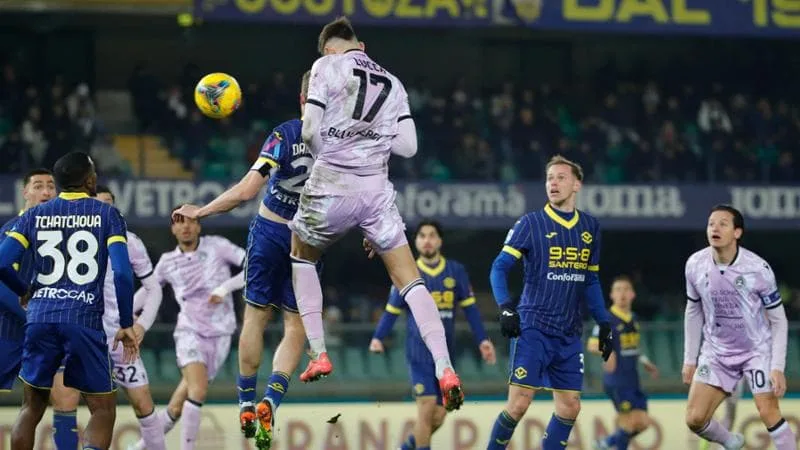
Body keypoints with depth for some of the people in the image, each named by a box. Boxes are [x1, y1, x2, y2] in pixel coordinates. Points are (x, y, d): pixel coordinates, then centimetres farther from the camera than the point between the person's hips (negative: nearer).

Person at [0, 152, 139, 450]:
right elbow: (122, 273, -7)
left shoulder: (35, 215, 11)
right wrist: (127, 325, 2)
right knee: (104, 410, 5)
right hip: (85, 319, -3)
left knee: (32, 408, 17)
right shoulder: (107, 215, 3)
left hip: (41, 317, 3)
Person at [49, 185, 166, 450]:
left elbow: (153, 289, 7)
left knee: (143, 403, 3)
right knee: (63, 403, -14)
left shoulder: (129, 242, -1)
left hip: (119, 337, 1)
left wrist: (142, 324, -7)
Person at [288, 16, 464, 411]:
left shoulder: (327, 66, 1)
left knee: (301, 255, 25)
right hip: (376, 189, 3)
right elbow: (408, 146, 9)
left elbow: (310, 132, -5)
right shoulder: (392, 83, 15)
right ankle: (445, 370, -9)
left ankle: (318, 354, 17)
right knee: (409, 279, 7)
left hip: (331, 185, -3)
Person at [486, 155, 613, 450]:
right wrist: (505, 308, -20)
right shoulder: (530, 223, -3)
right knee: (520, 402, -12)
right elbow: (499, 267, -5)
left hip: (569, 334, 5)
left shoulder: (590, 227, 11)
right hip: (532, 327, -5)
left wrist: (603, 323, 14)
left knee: (570, 408, 2)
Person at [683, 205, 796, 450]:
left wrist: (778, 367, -17)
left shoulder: (758, 269, -20)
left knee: (769, 413, -16)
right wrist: (690, 359, 8)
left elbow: (778, 320, -11)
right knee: (695, 418, -3)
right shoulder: (695, 265, -9)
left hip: (758, 349, -3)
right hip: (716, 351, 3)